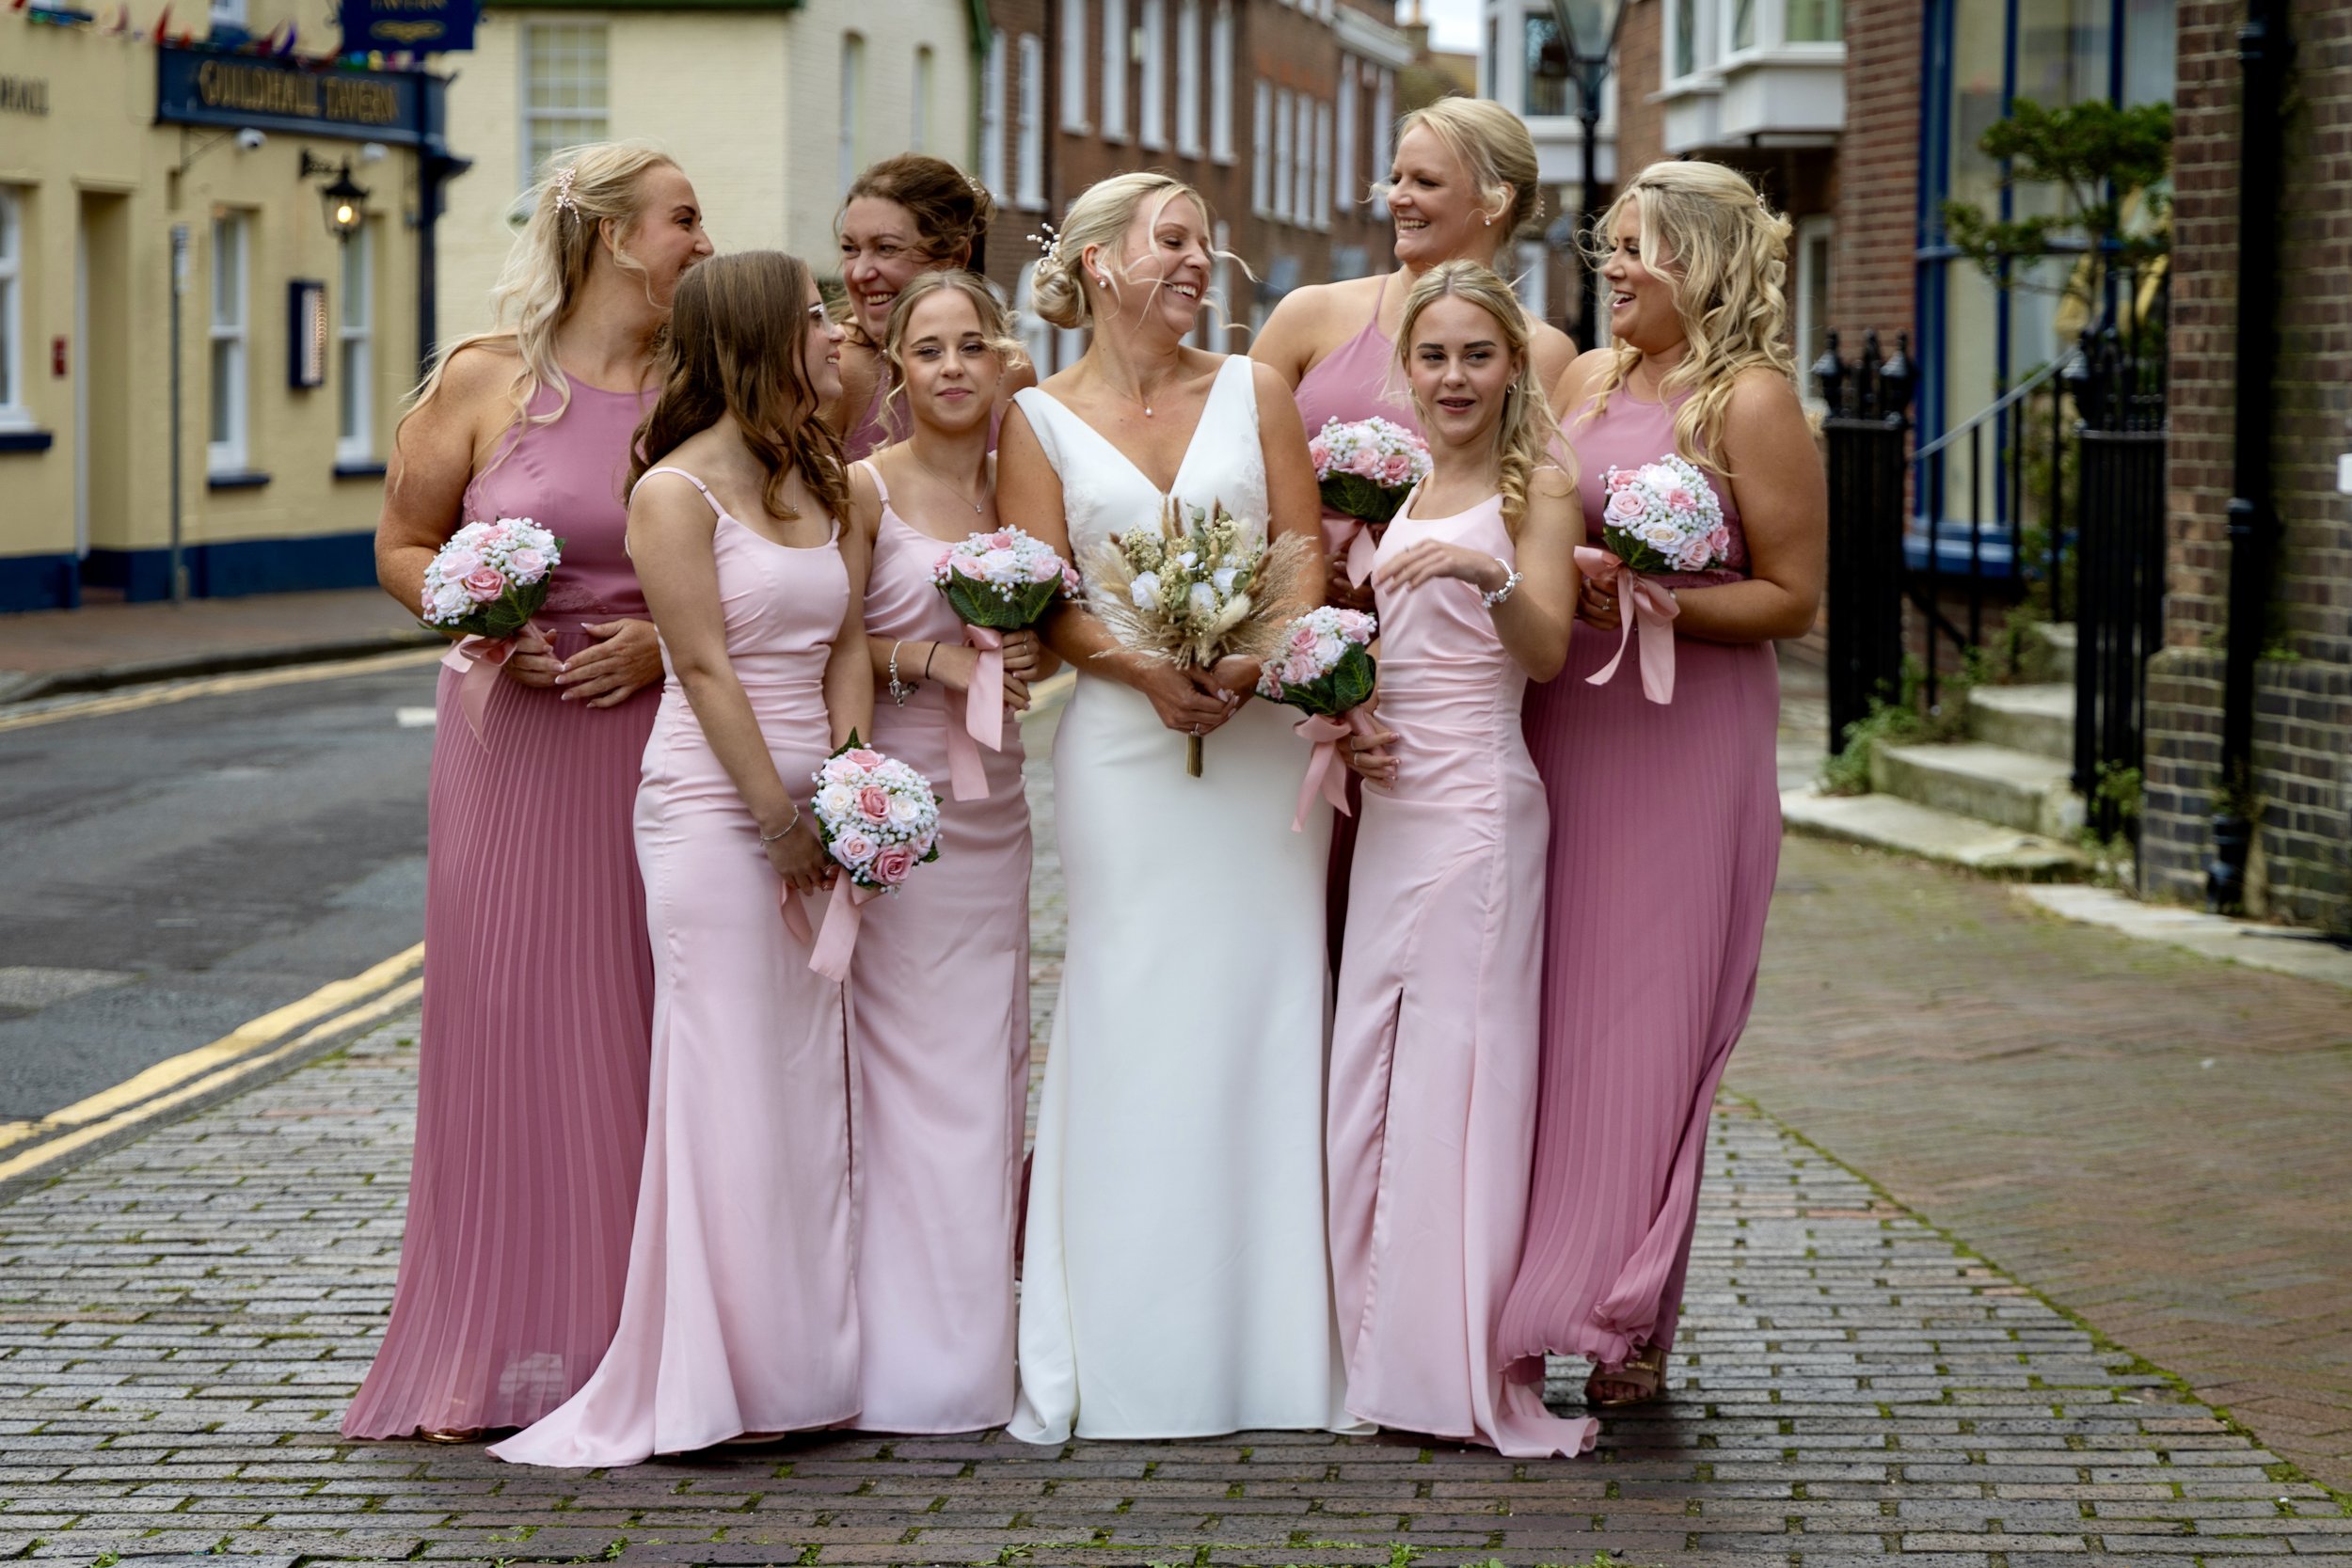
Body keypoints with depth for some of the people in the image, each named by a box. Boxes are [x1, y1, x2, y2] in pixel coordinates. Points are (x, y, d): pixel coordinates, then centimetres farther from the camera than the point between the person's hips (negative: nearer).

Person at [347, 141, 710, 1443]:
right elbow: (403, 546, 8)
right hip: (516, 739, -1)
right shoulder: (484, 380, 1)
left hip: (667, 740, 2)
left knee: (645, 1022, 0)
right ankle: (507, 1343, 7)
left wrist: (671, 640, -8)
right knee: (510, 1016, -1)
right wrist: (478, 624, -10)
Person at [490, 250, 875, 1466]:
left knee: (812, 1081, 8)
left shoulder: (825, 484, 13)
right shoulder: (677, 491, -9)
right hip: (711, 807, -7)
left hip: (812, 808, 7)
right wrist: (781, 819, -13)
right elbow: (706, 668, -12)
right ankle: (723, 1377, 2)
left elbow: (846, 645, 9)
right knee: (730, 1081, -5)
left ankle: (806, 1361, 15)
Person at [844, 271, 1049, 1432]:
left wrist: (1029, 655, -2)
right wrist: (931, 660, -17)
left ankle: (975, 1345, 13)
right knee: (900, 1061, -6)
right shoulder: (865, 489, -5)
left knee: (985, 1060, 7)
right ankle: (901, 1349, -1)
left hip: (990, 803, 6)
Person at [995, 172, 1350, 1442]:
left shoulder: (1251, 393, 12)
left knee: (1262, 1008, 0)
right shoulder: (1040, 419, 6)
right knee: (1130, 1017, -4)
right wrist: (1147, 670, -18)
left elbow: (1308, 559, 5)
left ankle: (1271, 1346, 7)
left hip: (1260, 733, 2)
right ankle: (1129, 1357, 0)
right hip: (1121, 740, -2)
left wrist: (1248, 660, -14)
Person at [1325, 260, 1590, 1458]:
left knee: (1459, 1064, -7)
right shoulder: (1403, 495, 16)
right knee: (1373, 1067, 6)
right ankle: (1389, 1358, 13)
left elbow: (1547, 651, -15)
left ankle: (1462, 1369, -2)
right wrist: (1350, 724, 6)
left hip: (1480, 804, -7)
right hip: (1393, 803, 7)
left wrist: (1494, 575, -34)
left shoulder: (1538, 490, -3)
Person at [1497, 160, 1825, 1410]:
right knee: (1539, 1011, 5)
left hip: (1681, 737, -6)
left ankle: (1624, 1324, 6)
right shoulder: (1584, 380, 12)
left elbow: (1791, 597, -8)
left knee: (1644, 1022, -2)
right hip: (1555, 730, 6)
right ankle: (1518, 1314, 11)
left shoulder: (1751, 402, -6)